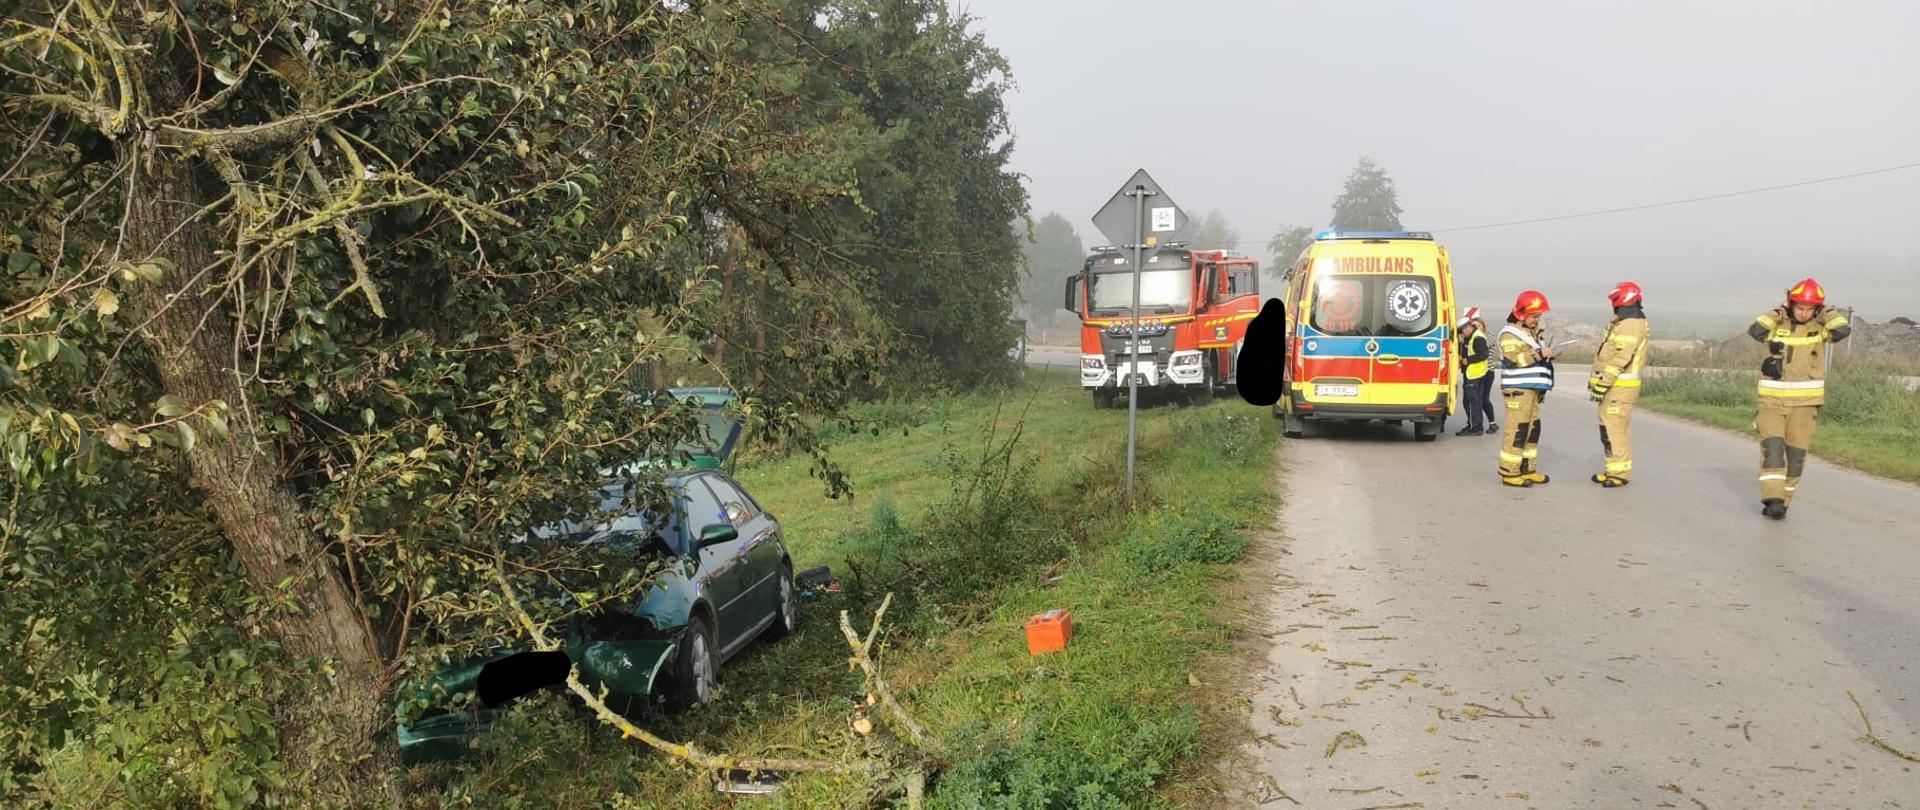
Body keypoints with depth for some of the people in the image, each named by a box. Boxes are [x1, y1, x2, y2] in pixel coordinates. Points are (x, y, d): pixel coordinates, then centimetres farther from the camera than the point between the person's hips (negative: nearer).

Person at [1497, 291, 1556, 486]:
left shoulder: (1533, 333, 21)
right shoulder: (1509, 334, -8)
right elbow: (1513, 359, -21)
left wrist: (1549, 354, 10)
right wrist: (1540, 354, -22)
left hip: (1533, 389, 9)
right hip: (1518, 389, -9)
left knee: (1532, 429, 10)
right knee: (1517, 430, -10)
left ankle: (1527, 470, 17)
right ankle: (1509, 473, -8)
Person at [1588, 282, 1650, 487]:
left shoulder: (1631, 326, -17)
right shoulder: (1623, 323, 17)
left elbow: (1620, 359, -23)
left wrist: (1602, 384, -23)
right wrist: (1596, 380, 22)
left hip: (1619, 387, -11)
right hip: (1616, 386, 11)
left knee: (1613, 430, -9)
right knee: (1618, 429, 14)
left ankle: (1619, 473, -4)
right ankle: (1616, 470, 21)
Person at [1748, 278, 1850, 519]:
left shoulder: (1819, 327, 2)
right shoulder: (1777, 324, 1)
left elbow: (1843, 330, -18)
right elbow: (1755, 331, -19)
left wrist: (1824, 312, -6)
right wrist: (1779, 313, -11)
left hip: (1805, 402, 1)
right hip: (1772, 400, -1)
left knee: (1796, 453, 3)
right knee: (1772, 447, -14)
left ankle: (1781, 501, 14)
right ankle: (1772, 499, -17)